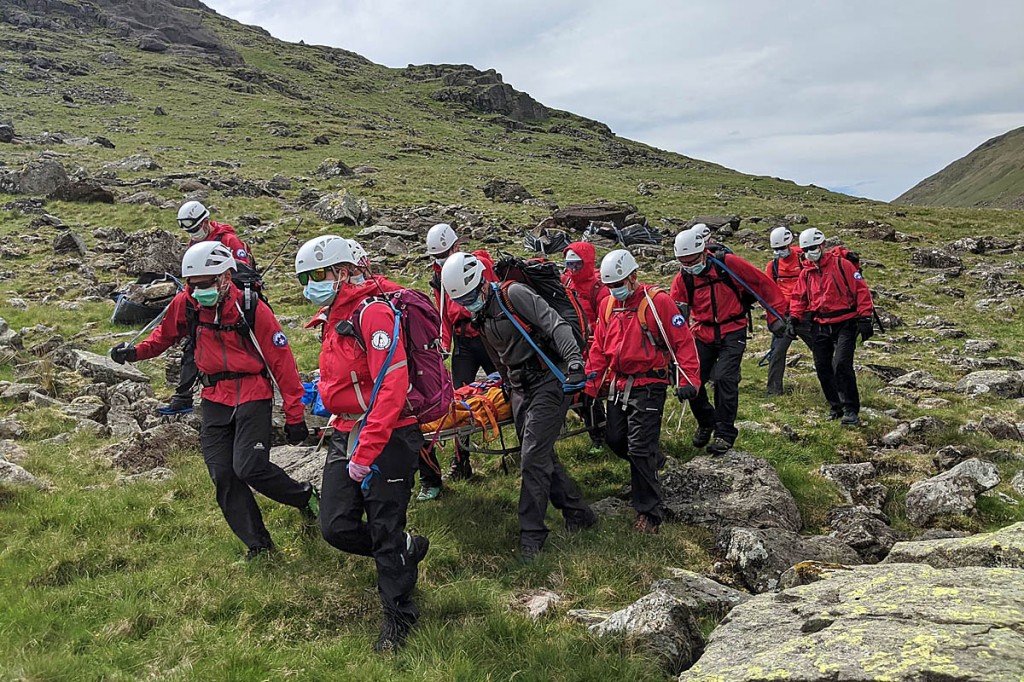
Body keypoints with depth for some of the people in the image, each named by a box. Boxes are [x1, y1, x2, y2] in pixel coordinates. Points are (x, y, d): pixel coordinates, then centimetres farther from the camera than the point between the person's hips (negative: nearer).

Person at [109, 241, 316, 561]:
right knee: (223, 476, 1)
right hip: (215, 399, 5)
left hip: (253, 396, -5)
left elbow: (282, 362, -10)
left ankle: (305, 496, 10)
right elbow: (166, 333, 21)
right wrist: (136, 351, 1)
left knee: (249, 468, -18)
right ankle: (258, 545, 14)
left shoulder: (253, 309, -14)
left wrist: (294, 415, -9)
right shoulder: (186, 303, -2)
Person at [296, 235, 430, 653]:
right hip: (346, 434, 8)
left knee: (386, 532, 2)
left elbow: (392, 386, -24)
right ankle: (408, 549, 29)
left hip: (388, 438, -8)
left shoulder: (372, 313, -16)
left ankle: (398, 615, 23)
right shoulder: (333, 321, 15)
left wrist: (365, 453, -24)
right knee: (337, 527, 3)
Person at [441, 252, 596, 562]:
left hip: (549, 382, -9)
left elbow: (555, 324, -20)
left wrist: (574, 358, -32)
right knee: (542, 455, 11)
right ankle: (578, 513, 25)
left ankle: (531, 534, -1)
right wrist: (508, 385, 28)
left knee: (534, 458, -9)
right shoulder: (481, 318, 14)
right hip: (520, 390, 9)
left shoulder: (514, 295, -12)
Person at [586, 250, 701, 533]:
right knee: (616, 440, 13)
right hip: (618, 383, 7)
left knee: (639, 448, -9)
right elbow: (599, 347, 14)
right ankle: (652, 462, 43)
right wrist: (591, 385, 11)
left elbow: (683, 341, -12)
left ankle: (650, 512, 5)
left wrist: (688, 380, -20)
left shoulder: (658, 301, -12)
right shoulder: (609, 304, 8)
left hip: (648, 385, -7)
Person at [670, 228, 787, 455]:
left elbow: (764, 284, -7)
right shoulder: (682, 279, -2)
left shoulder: (728, 264, -13)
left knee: (725, 378, -18)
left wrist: (775, 316, -5)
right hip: (702, 334, 4)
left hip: (732, 332, -4)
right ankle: (706, 423, 28)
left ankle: (725, 433, -3)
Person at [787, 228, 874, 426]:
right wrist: (793, 319, 4)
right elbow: (799, 298, 18)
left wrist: (864, 318, -11)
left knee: (841, 364, -17)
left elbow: (860, 289, -7)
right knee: (822, 368, 4)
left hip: (844, 324, -6)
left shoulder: (841, 264, -6)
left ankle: (851, 410, -7)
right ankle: (836, 406, 20)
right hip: (819, 326, 6)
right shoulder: (806, 272, 11)